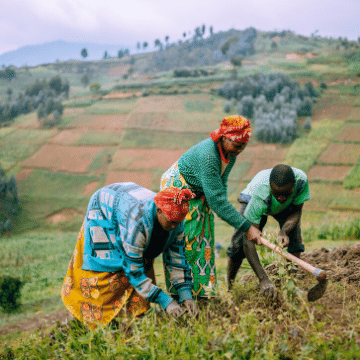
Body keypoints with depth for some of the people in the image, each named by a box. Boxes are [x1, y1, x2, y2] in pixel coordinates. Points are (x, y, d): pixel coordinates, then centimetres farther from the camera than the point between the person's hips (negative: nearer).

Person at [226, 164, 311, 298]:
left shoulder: (301, 180, -39)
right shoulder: (260, 196, -47)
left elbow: (296, 212, -21)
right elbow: (248, 240, -47)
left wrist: (283, 231, -43)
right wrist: (263, 279, -55)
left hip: (286, 207, 3)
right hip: (251, 199, -3)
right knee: (238, 244, -17)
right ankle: (228, 287, 4)